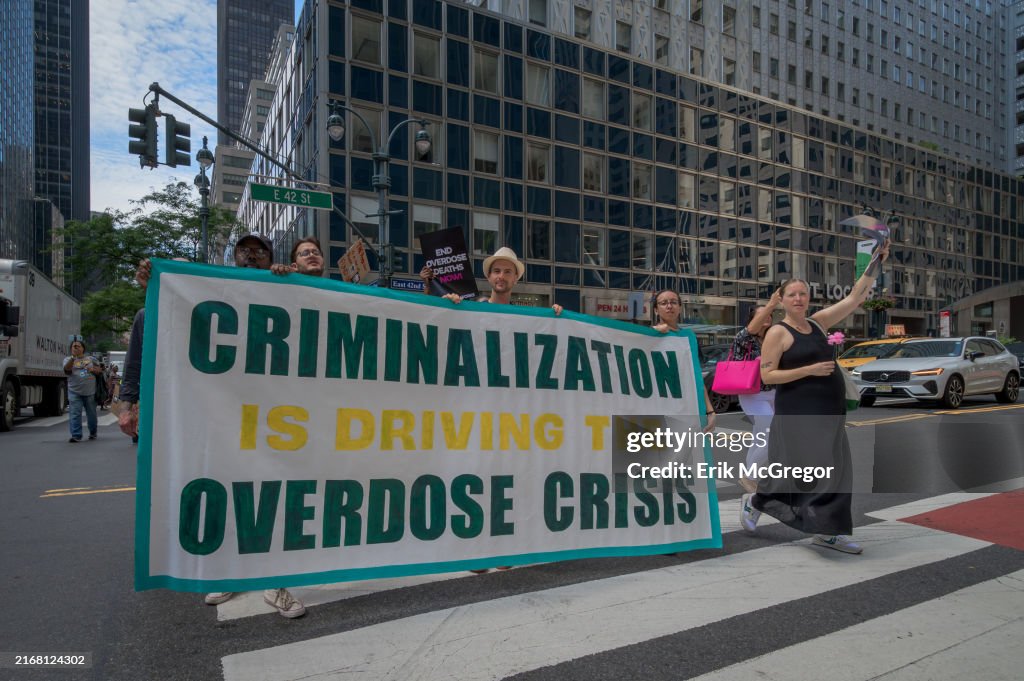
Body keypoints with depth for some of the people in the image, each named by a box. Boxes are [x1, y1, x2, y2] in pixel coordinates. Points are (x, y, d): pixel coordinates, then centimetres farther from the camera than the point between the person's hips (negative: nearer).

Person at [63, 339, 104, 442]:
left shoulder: (91, 359, 12)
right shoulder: (68, 359, 8)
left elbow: (100, 371, 14)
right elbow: (67, 369, -13)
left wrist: (93, 369, -8)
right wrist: (73, 357, -26)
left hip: (90, 391, 1)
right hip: (74, 392, -1)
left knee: (91, 413, 11)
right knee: (74, 413, -10)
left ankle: (93, 433, 27)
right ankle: (76, 436, -9)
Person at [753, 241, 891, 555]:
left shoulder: (817, 322, 10)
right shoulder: (777, 333, -9)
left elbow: (854, 298, 8)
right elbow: (766, 376, -14)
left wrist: (875, 263, 0)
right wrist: (810, 370, -18)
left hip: (828, 412, 7)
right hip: (799, 413, -7)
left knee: (832, 469, 7)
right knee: (802, 469, -2)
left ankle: (827, 532, 16)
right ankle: (758, 502, 20)